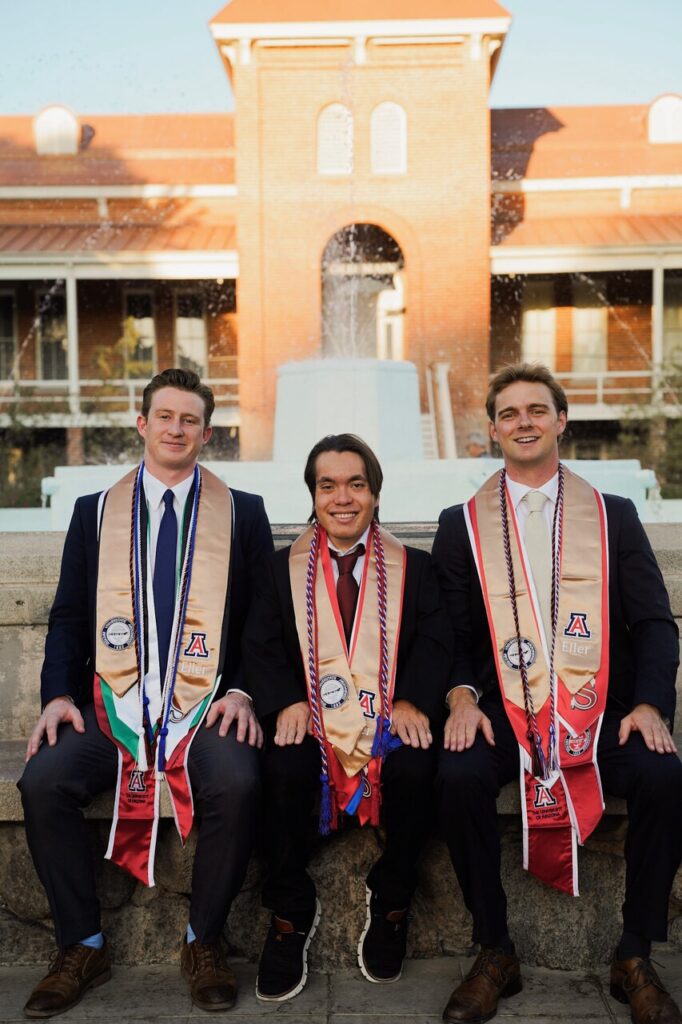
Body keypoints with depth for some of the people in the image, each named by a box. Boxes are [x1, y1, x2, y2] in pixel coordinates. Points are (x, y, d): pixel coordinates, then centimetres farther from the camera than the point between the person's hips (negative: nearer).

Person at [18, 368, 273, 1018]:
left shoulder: (242, 513, 10)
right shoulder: (95, 512, 14)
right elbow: (68, 618, 12)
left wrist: (242, 692, -9)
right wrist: (58, 695, -4)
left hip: (207, 704, -1)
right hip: (111, 702, 2)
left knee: (237, 782, -30)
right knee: (43, 781, -23)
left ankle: (203, 944, -5)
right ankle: (82, 947, -1)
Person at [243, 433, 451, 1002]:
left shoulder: (414, 566, 13)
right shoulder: (282, 569, 15)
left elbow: (434, 641, 2)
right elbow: (260, 645, 5)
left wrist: (412, 702, -16)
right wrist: (287, 702, -13)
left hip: (391, 716, 0)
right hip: (312, 717, 1)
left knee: (415, 769, -31)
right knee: (284, 769, -31)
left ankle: (390, 905, -4)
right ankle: (291, 912, -7)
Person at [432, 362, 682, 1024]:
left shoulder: (614, 516, 13)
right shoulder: (461, 524, 11)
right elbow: (451, 630, 6)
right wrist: (462, 695, -13)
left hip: (603, 712, 1)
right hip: (502, 713, 0)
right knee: (459, 776, -30)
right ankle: (494, 955, -7)